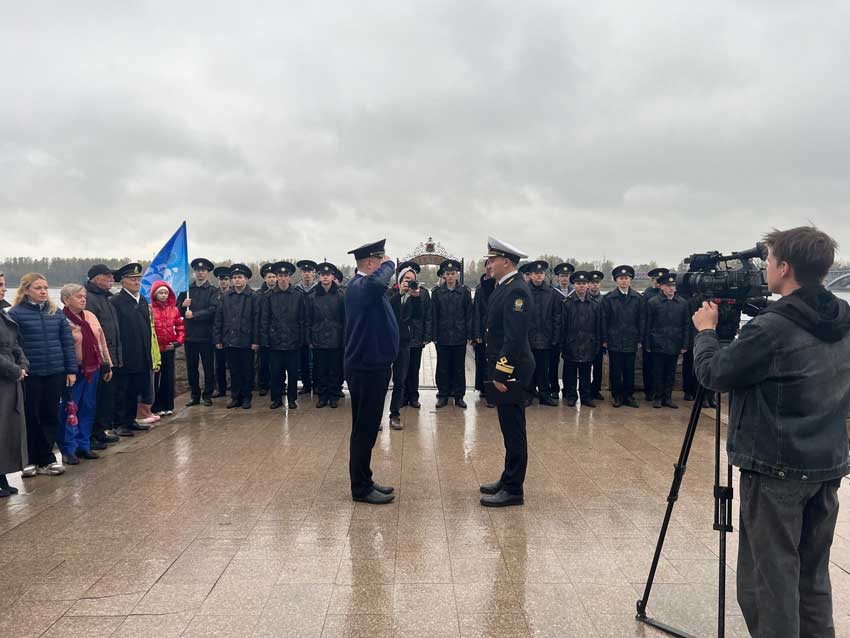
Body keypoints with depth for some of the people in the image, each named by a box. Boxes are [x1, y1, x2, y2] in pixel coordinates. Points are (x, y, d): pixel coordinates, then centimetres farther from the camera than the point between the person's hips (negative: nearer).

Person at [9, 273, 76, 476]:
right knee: (31, 418, 6)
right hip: (30, 375, -3)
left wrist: (71, 370, 4)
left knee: (50, 416, 8)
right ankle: (30, 460, 20)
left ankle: (45, 459, 19)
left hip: (55, 374, 3)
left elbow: (68, 343, 8)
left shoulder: (56, 313, 8)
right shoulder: (16, 313, -4)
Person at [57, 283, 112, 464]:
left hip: (92, 370, 7)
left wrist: (107, 365, 14)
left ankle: (84, 445, 23)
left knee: (88, 408, 12)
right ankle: (69, 450, 10)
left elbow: (101, 341, 16)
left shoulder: (90, 316, 11)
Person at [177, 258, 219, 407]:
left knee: (208, 367, 4)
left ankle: (207, 395, 15)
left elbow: (213, 310, -13)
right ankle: (195, 395, 20)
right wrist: (183, 305, -10)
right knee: (191, 367, 10)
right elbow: (177, 310, 11)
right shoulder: (186, 289, 9)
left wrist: (194, 314, -16)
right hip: (189, 334, 3)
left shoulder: (212, 291, 0)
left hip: (206, 335, -3)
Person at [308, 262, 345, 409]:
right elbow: (309, 321, 7)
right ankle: (322, 395, 18)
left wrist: (344, 338, -5)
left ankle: (333, 396, 17)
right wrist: (310, 339, 2)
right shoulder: (312, 297, 4)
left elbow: (345, 319, -1)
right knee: (320, 370, 7)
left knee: (335, 370, 5)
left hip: (335, 340, -1)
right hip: (318, 340, 2)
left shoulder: (340, 296, -1)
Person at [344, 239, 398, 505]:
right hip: (366, 369, -10)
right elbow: (378, 282, -40)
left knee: (368, 428, 17)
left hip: (373, 366, 10)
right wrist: (389, 264, -21)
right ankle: (360, 488, 10)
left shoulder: (365, 284, 13)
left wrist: (386, 266, 8)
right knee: (364, 430, -1)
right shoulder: (359, 286, -20)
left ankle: (364, 481, 28)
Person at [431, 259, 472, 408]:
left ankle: (458, 396, 17)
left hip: (460, 336, 0)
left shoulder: (464, 291, 1)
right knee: (442, 367, 7)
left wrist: (469, 335, -2)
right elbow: (433, 315, 1)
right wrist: (434, 335, -4)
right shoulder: (437, 292, 1)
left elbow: (469, 314, 2)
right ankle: (443, 395, 17)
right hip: (443, 337, 0)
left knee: (459, 367, 7)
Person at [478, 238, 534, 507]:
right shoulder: (503, 288, 13)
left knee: (513, 430, -1)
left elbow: (515, 337, -23)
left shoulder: (516, 290, -17)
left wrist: (502, 373, -22)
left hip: (511, 371, -10)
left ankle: (513, 490, 7)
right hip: (502, 368, 10)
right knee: (509, 428, 16)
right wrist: (497, 370, 16)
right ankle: (508, 480, 27)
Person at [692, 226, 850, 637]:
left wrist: (706, 330, 5)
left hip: (776, 469, -8)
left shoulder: (771, 328, -21)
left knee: (768, 580, 2)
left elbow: (713, 373, -11)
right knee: (813, 577, 19)